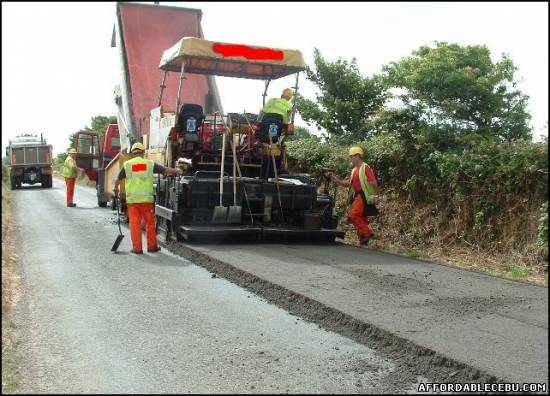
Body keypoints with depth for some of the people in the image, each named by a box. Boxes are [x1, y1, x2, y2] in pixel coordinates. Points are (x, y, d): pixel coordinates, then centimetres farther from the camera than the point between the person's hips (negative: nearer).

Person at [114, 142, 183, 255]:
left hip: (132, 199, 0)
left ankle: (137, 248, 5)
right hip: (147, 199, 0)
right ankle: (152, 246, 16)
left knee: (134, 223, 4)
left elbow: (118, 179, 14)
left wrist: (116, 188, 34)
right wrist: (176, 171, 26)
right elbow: (165, 170, 8)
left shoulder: (127, 164, 3)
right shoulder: (150, 164, 2)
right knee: (150, 223, 10)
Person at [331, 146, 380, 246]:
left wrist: (376, 196, -16)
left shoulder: (365, 167, -7)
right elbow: (349, 183, 21)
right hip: (357, 196, 9)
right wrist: (337, 180, 8)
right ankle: (364, 238, 14)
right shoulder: (354, 170, 20)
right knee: (361, 218, 10)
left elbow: (373, 182, -12)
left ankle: (366, 232, -12)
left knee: (352, 215, -18)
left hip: (363, 195, -9)